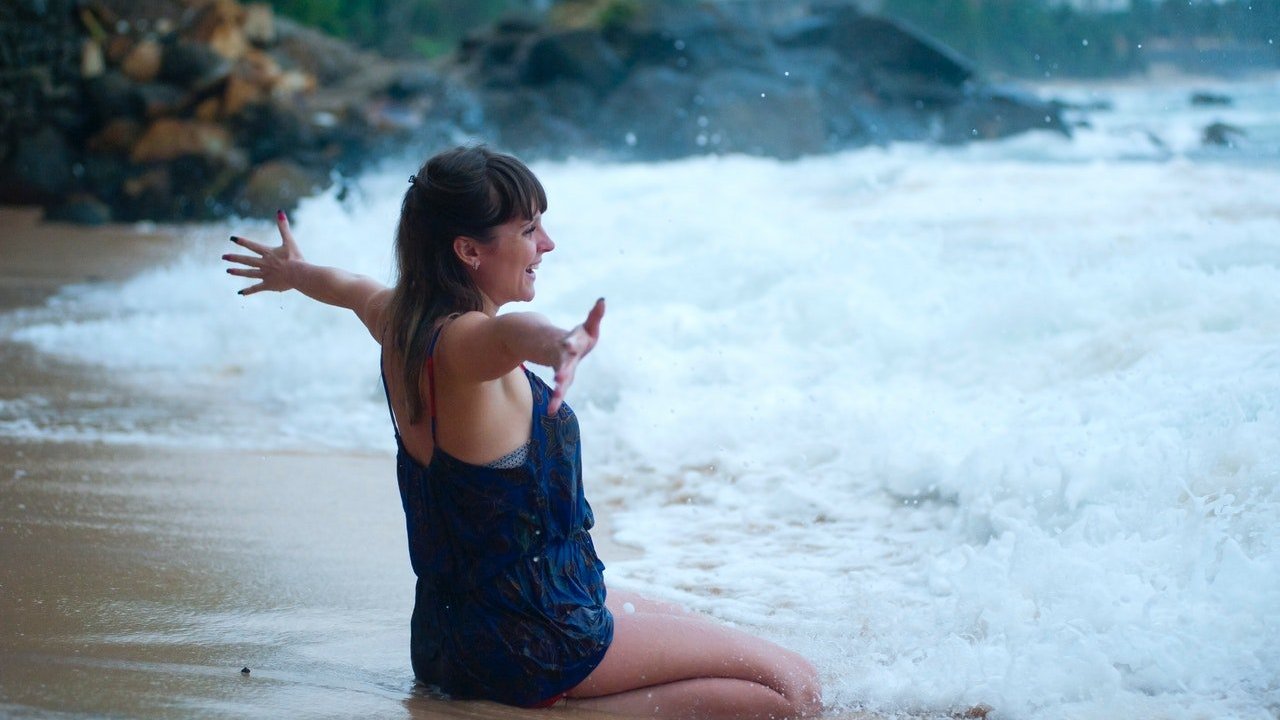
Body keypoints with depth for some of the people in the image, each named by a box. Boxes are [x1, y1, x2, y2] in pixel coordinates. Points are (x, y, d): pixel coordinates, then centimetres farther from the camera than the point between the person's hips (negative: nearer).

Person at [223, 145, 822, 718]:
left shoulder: (397, 322, 5)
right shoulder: (460, 343, -23)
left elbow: (352, 288, 29)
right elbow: (508, 332, -49)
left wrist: (292, 272, 52)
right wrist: (557, 344, -72)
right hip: (529, 640, -10)